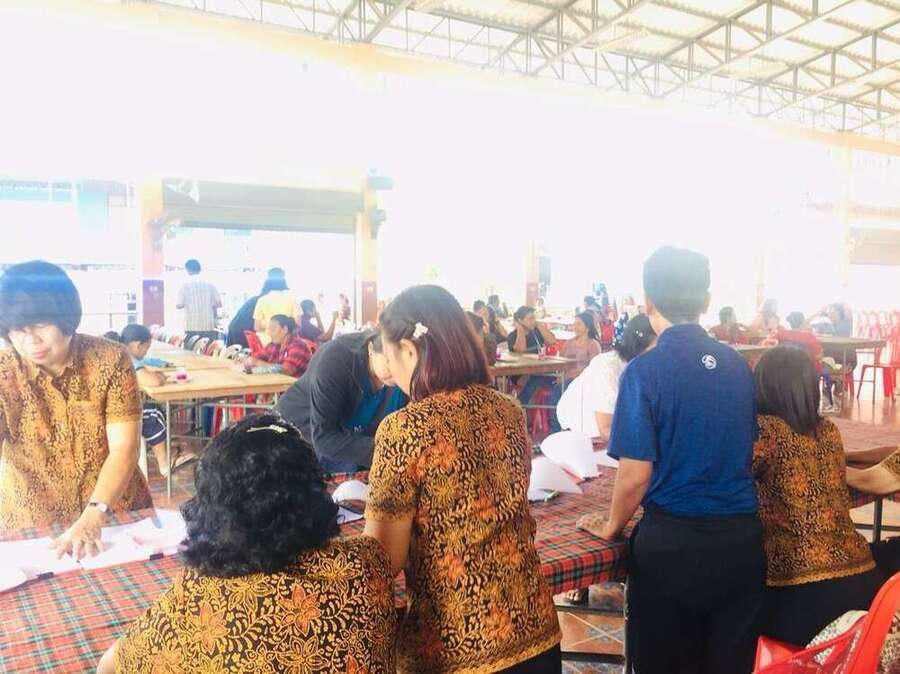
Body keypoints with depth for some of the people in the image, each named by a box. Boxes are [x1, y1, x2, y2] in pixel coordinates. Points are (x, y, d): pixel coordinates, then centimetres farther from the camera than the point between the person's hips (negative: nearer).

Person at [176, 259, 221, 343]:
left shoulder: (185, 286, -4)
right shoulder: (209, 285, 0)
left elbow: (178, 306, -2)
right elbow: (219, 304, 2)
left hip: (191, 328, -1)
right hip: (209, 327, 1)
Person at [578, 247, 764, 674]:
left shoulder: (645, 371, -14)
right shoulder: (737, 365, 3)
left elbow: (636, 475, -15)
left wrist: (612, 526, 3)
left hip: (671, 541, -5)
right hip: (741, 538, 5)